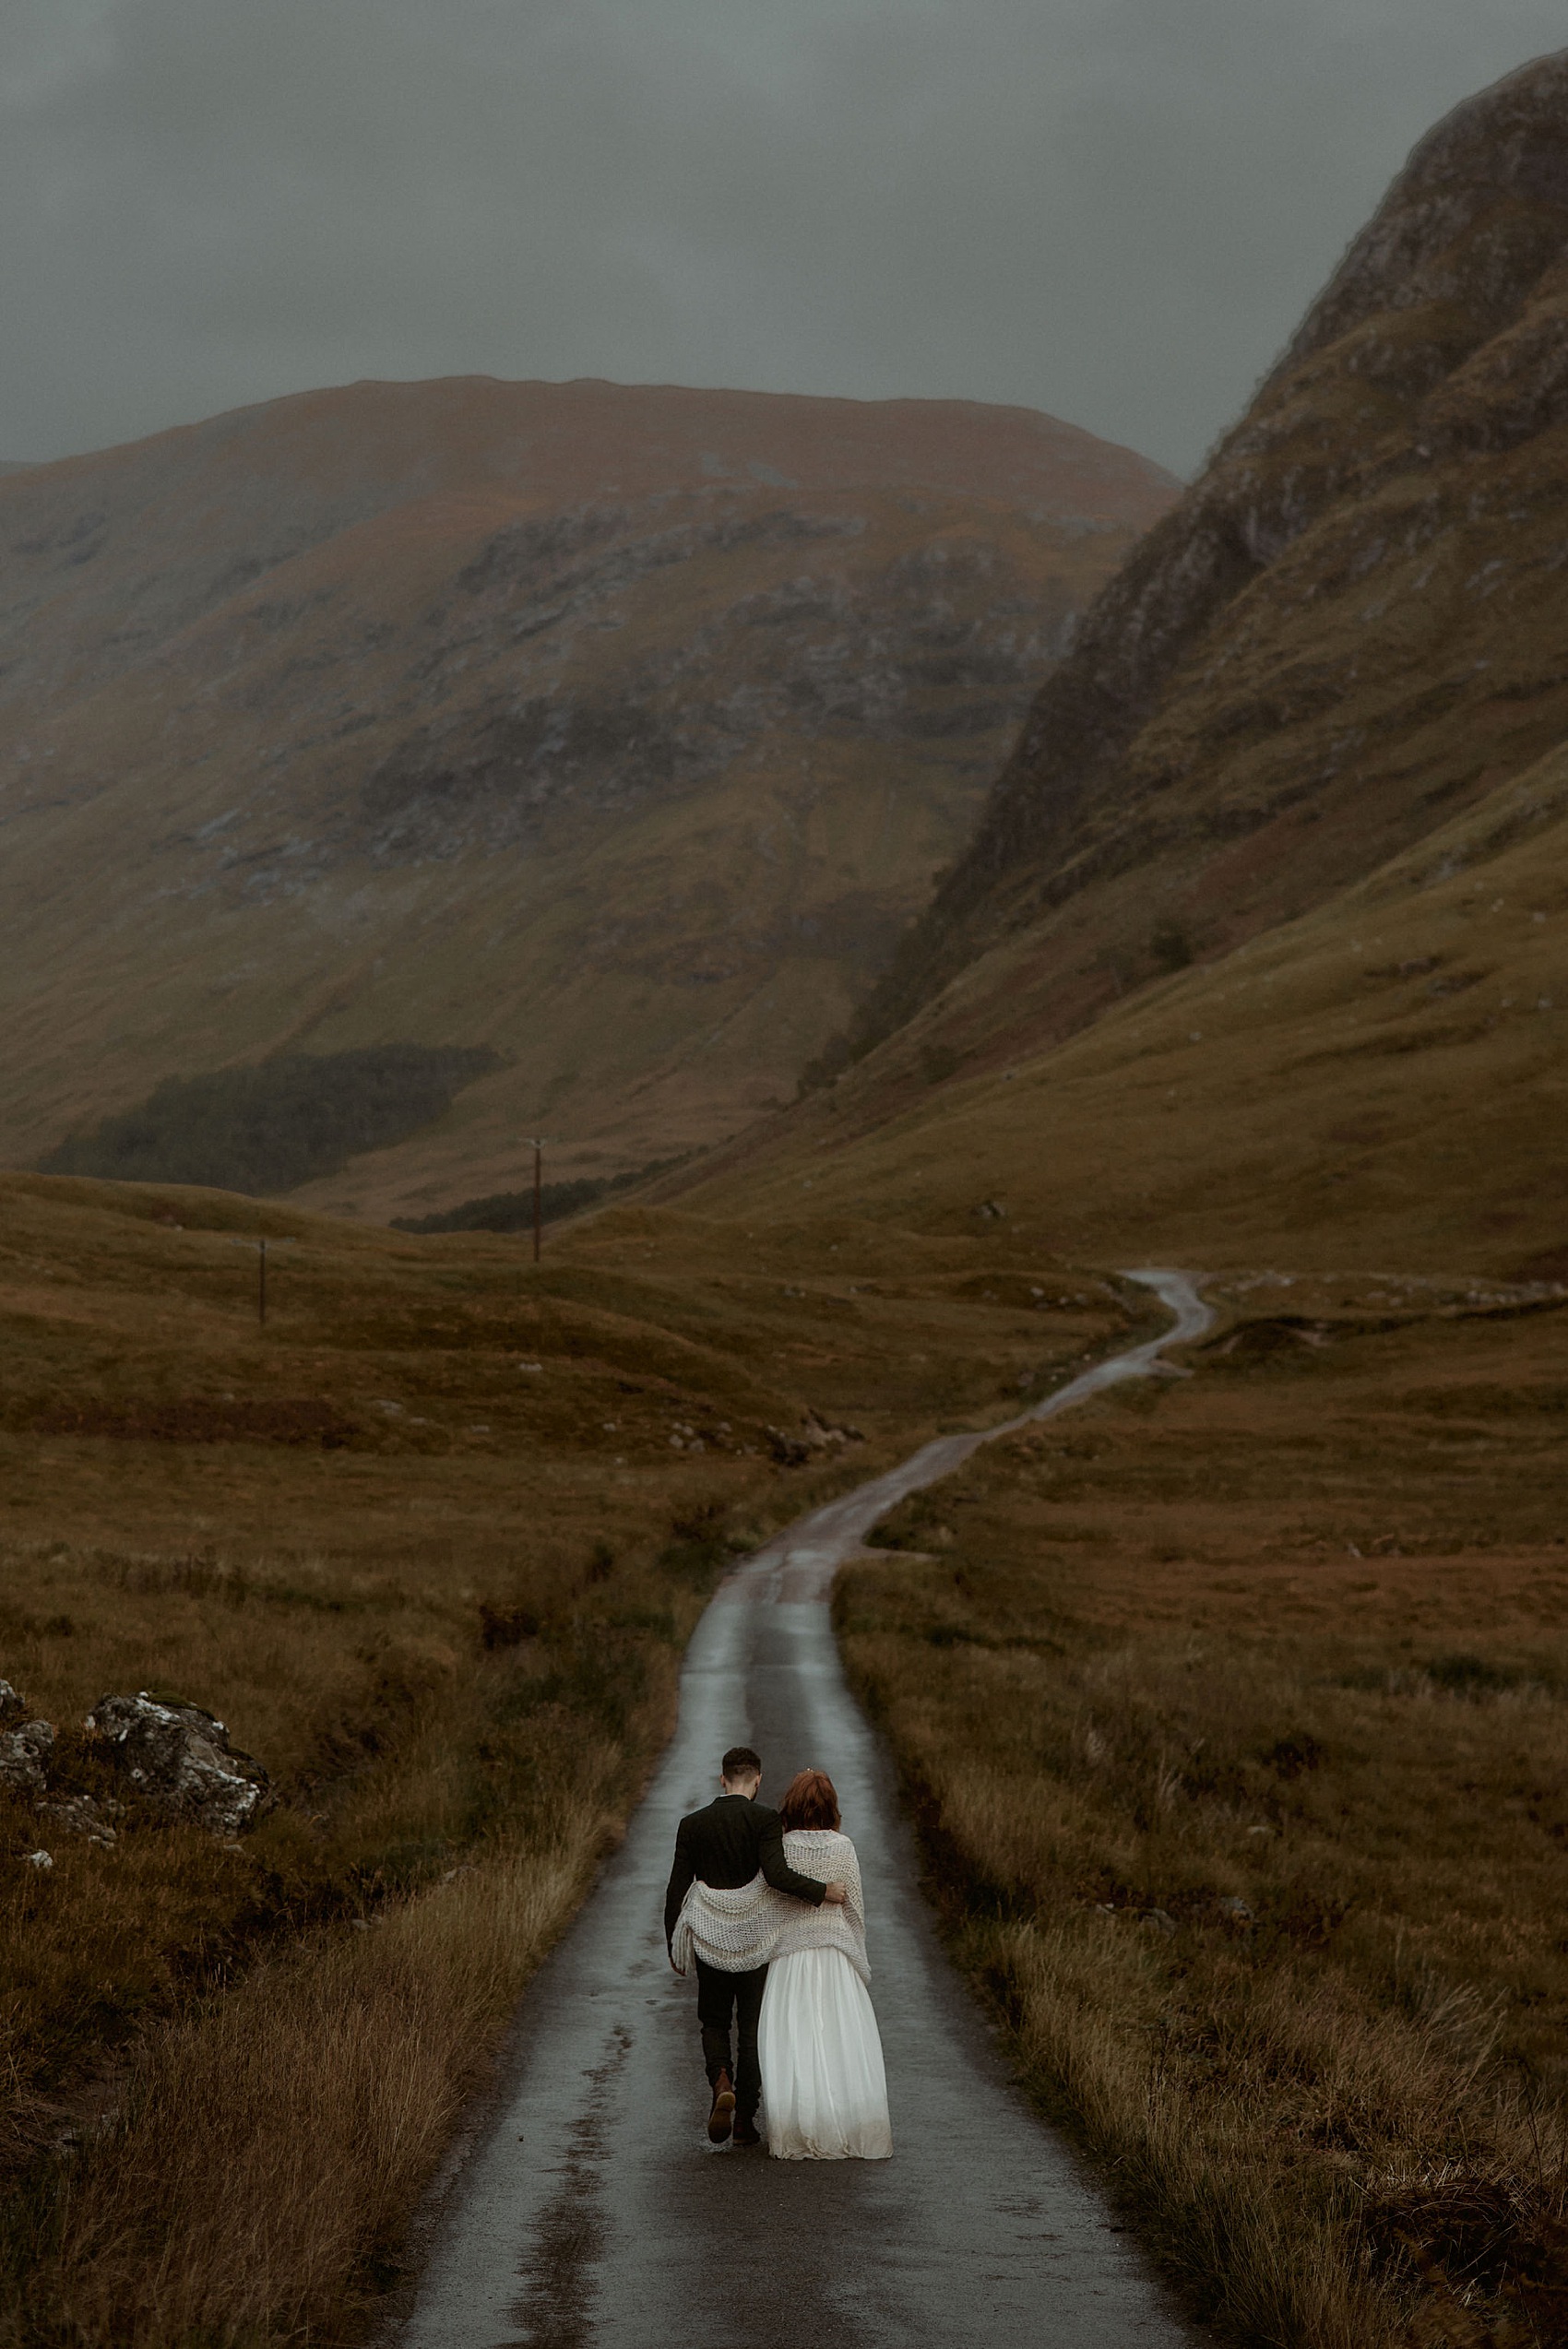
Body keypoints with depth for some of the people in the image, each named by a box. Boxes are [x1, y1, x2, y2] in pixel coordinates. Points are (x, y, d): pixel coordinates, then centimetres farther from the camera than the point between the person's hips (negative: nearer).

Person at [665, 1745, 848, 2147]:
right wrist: (822, 1892, -13)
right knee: (751, 2030, 10)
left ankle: (721, 2084, -10)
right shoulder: (765, 1820, -10)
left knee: (713, 2023, 18)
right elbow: (777, 1874, -24)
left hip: (710, 1944, 2)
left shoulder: (692, 1824, 0)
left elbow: (677, 1890, 1)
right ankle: (745, 2121, 11)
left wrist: (674, 1947, 10)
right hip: (755, 1943, -2)